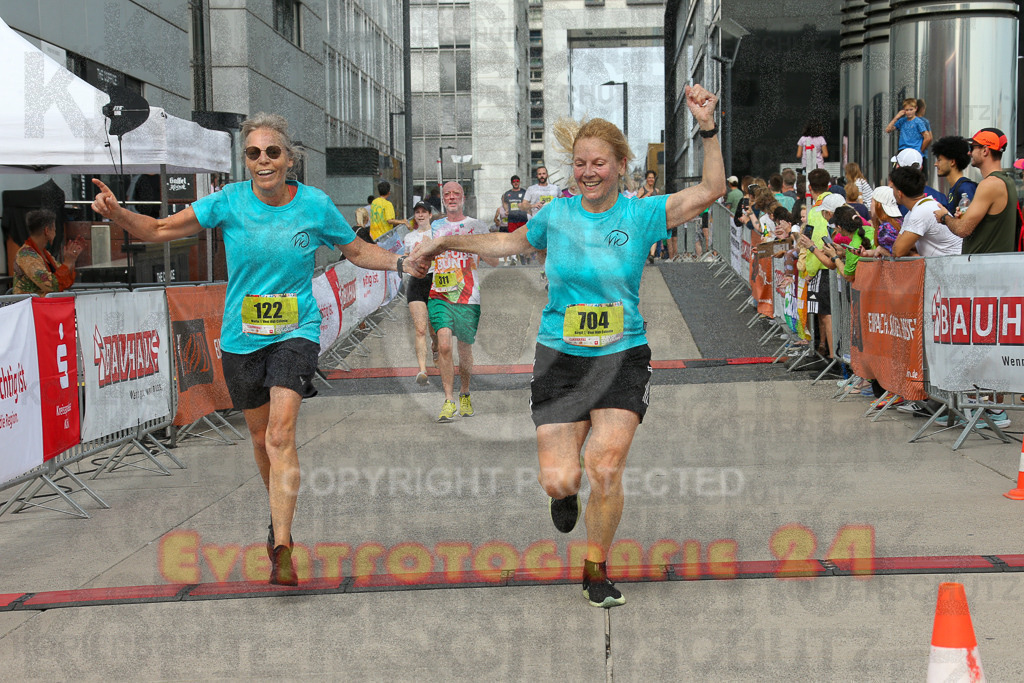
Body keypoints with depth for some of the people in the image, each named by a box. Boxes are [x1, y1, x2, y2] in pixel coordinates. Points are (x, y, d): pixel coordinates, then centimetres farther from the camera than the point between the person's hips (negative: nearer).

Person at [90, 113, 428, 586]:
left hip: (296, 332, -2)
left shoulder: (315, 205, -6)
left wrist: (399, 263, -6)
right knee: (260, 437, 14)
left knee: (281, 432, -19)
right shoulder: (229, 202, -7)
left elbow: (357, 250, 10)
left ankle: (280, 548, -20)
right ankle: (280, 517, 41)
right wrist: (117, 213, -22)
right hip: (241, 338, 2)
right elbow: (159, 230, -4)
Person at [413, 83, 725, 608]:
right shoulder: (556, 215, 1)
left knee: (605, 468, -11)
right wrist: (449, 241, 18)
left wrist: (708, 128, -22)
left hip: (624, 357, -1)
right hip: (561, 358, 1)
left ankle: (596, 572, 12)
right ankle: (566, 493, 36)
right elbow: (509, 243, 20)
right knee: (559, 480, -5)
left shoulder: (640, 214, -4)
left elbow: (712, 190, -12)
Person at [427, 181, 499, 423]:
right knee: (444, 344, -18)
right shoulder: (435, 227, 12)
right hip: (440, 296, 1)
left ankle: (464, 395, 31)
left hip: (468, 297, -1)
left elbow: (495, 261, 2)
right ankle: (449, 401, -12)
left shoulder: (477, 227, 5)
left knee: (465, 350, 7)